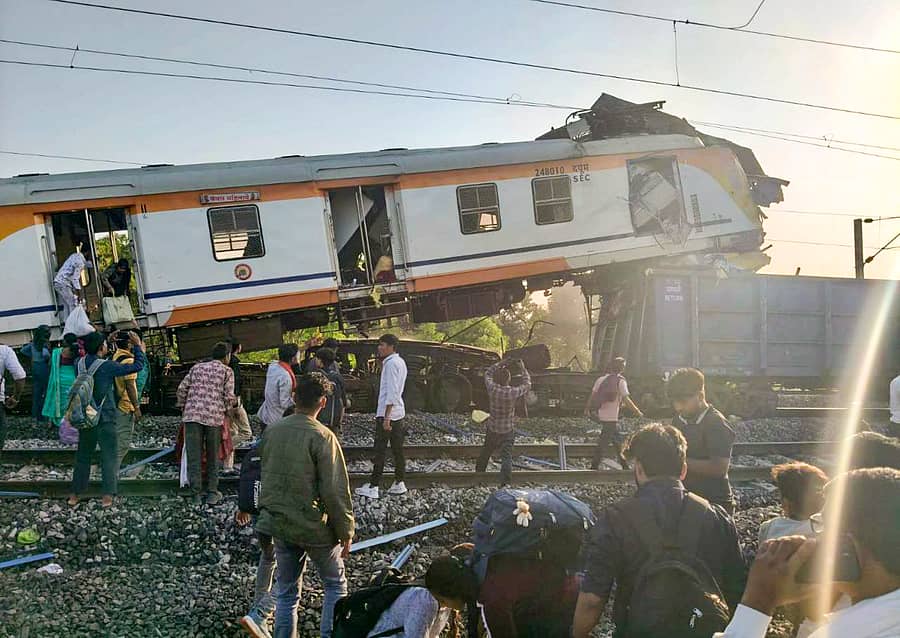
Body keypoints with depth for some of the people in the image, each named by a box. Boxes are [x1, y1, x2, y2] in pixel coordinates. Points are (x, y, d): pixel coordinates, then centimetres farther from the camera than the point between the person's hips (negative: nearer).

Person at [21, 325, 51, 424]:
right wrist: (48, 359, -12)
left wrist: (31, 357, 15)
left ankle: (35, 414, 20)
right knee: (44, 393, 0)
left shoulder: (34, 343, 7)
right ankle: (42, 416, 2)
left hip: (35, 367, 7)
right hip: (43, 368, -7)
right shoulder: (44, 343, -15)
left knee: (36, 391, 14)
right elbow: (45, 353, -31)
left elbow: (23, 350, 15)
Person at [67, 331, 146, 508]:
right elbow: (138, 366, -13)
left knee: (82, 456, 15)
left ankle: (75, 495, 19)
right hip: (105, 419, -5)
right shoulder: (106, 366, -16)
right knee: (108, 457, 2)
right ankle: (107, 496, -1)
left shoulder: (80, 364, 0)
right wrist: (138, 346, 1)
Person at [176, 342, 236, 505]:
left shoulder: (197, 367, 17)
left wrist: (183, 407, 22)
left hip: (192, 415, 2)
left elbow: (182, 389, 11)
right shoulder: (227, 371, 7)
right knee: (213, 456, 11)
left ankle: (195, 493, 3)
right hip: (214, 416, -2)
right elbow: (229, 397, -1)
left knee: (194, 455, 4)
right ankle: (212, 493, 14)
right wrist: (230, 405, 19)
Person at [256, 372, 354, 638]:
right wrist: (346, 533, -7)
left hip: (279, 524, 5)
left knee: (286, 592, 15)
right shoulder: (322, 437, -18)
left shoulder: (272, 431, 0)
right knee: (336, 585, 14)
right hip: (314, 526, -5)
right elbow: (336, 491, -17)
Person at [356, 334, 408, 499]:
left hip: (387, 413, -9)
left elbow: (391, 392, -20)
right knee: (397, 450, 10)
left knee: (380, 451, -6)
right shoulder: (400, 362, 15)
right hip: (398, 413, 9)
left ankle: (373, 487, -4)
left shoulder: (391, 363, -15)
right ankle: (399, 484, 14)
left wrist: (386, 417, -22)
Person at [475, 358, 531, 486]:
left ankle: (479, 473, 41)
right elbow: (527, 384, 1)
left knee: (485, 453, 22)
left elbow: (488, 373, 5)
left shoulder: (492, 389, -16)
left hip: (492, 429, 2)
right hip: (508, 431, -2)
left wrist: (499, 364, 9)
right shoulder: (514, 392, -20)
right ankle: (505, 484, -13)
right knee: (507, 457, -3)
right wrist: (523, 369, 10)